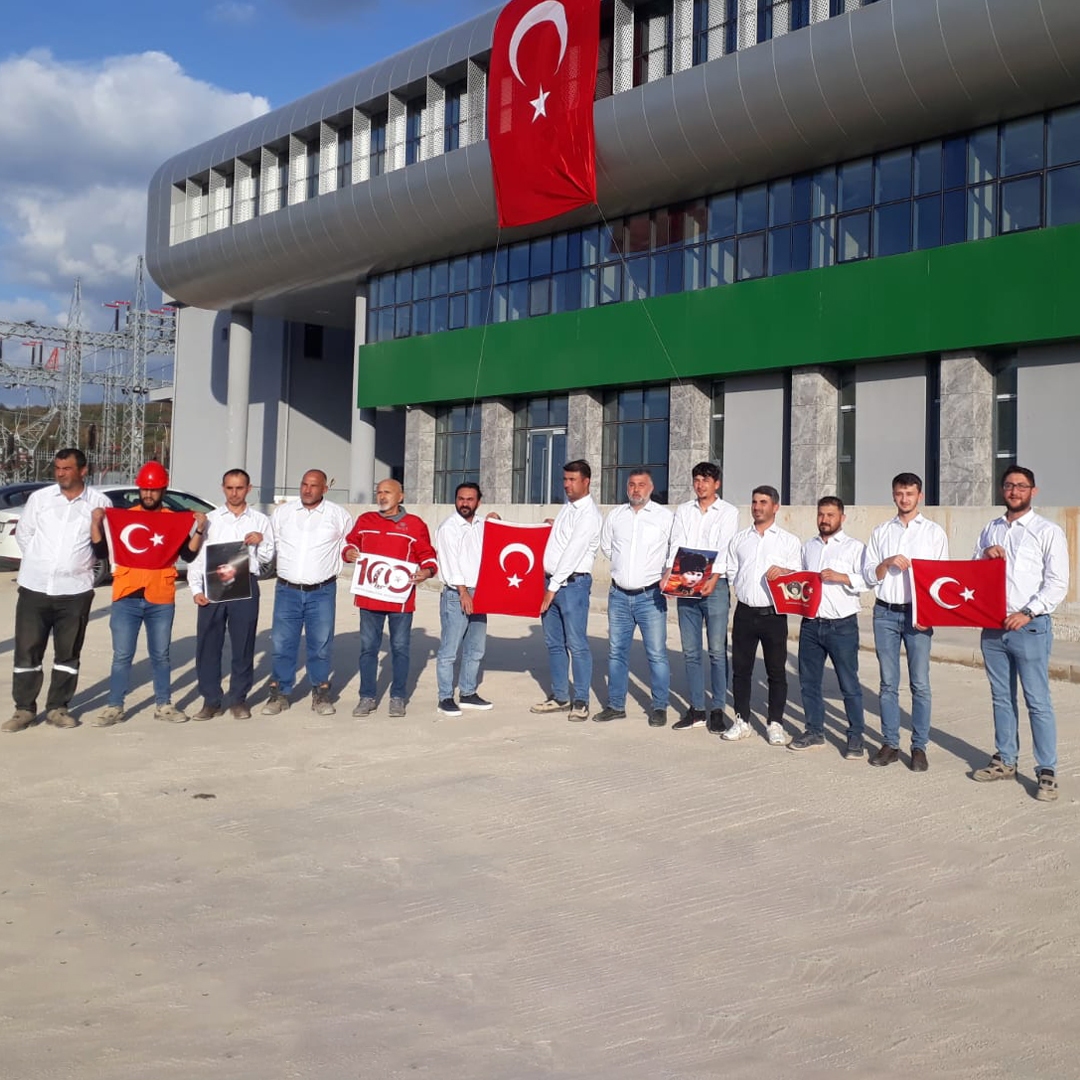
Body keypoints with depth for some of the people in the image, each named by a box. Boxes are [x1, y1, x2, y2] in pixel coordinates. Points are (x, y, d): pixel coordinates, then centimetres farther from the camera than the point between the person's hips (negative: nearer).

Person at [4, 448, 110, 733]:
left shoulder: (100, 502, -1)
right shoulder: (39, 498, 2)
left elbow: (103, 547, 4)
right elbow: (23, 534, 12)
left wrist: (97, 524, -11)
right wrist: (39, 560, 9)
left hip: (75, 590, -1)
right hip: (35, 587, 1)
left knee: (67, 653, 8)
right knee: (26, 650, 4)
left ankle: (57, 708, 19)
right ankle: (24, 709, 14)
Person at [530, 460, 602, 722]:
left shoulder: (589, 514, -12)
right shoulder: (567, 507, 15)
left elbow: (573, 553, -16)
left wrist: (553, 588, -16)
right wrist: (553, 526, 10)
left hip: (572, 583, -9)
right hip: (552, 581, 9)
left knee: (577, 645, -5)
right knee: (553, 643, 12)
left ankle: (580, 702, 2)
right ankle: (560, 697, 22)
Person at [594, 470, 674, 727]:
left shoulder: (665, 517, -2)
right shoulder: (615, 515, 8)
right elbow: (606, 546, 21)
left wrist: (667, 575, -1)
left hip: (650, 595, -4)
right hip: (619, 595, 4)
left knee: (656, 654, -4)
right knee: (616, 652, 10)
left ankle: (659, 707, 7)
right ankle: (616, 705, 20)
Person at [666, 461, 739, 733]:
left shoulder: (728, 512, 3)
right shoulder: (683, 511, 13)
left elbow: (725, 550, -8)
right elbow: (676, 546, 5)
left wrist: (713, 580, -22)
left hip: (715, 586, -4)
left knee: (717, 651, -2)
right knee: (690, 651, 7)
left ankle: (717, 710, 6)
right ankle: (696, 709, 15)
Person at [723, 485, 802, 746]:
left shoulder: (789, 541, 4)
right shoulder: (738, 539, 12)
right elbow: (731, 574, 12)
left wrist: (785, 572, -18)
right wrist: (742, 591, -3)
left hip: (774, 614, -2)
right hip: (745, 613, 2)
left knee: (776, 672, 4)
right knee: (741, 669, 7)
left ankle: (775, 724, 14)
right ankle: (741, 722, 18)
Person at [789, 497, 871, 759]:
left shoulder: (855, 547, -1)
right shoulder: (808, 547, 16)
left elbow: (868, 580, -10)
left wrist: (841, 577, -21)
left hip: (842, 625, -5)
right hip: (810, 624, 5)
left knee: (849, 683, 0)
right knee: (808, 681, 10)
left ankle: (856, 736, 8)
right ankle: (815, 731, 22)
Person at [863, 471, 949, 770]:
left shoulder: (934, 532, 3)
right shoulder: (881, 532, 9)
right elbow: (869, 575, 7)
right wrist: (888, 562, -13)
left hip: (918, 615, -2)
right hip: (885, 613, 2)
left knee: (920, 684, -1)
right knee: (888, 683, 7)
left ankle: (919, 747, 7)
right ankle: (890, 743, 14)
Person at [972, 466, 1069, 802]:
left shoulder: (1048, 532, -3)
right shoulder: (990, 530, 14)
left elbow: (1057, 582, -8)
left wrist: (1027, 613, -16)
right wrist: (985, 556, -3)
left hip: (1029, 626, -5)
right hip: (992, 626, 6)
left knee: (1038, 702, -4)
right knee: (1001, 698, 14)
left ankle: (1047, 772, 2)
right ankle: (1005, 761, 25)